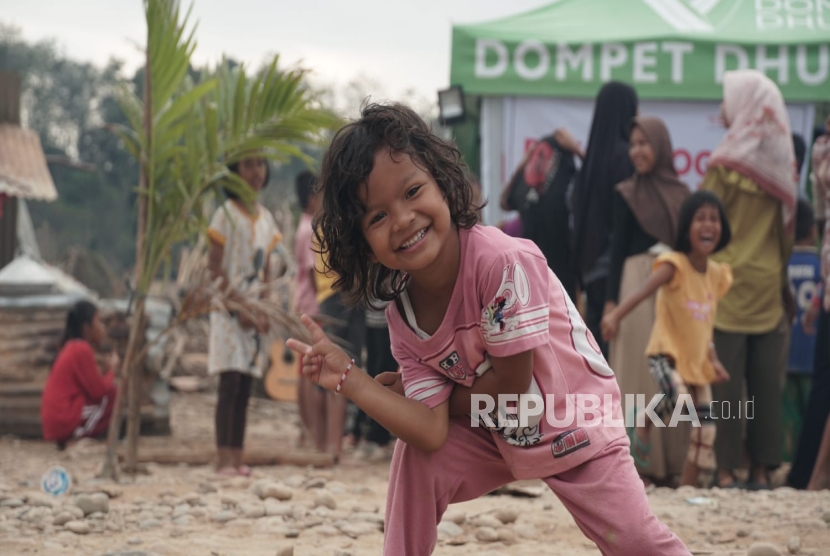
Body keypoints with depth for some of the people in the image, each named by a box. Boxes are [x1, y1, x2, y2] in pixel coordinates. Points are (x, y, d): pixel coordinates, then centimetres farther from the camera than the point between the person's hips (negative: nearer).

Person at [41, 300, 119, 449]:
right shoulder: (82, 349, -12)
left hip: (55, 422, 9)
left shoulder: (72, 348, 17)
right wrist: (112, 370, 5)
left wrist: (107, 371, 10)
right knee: (114, 391, -4)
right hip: (66, 421, -9)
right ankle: (83, 436, -7)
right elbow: (99, 391, -12)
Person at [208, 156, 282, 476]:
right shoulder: (226, 214, -5)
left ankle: (238, 458, 4)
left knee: (245, 389, 4)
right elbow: (214, 268, -9)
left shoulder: (266, 219, 14)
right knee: (230, 383, -12)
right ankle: (224, 459, -14)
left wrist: (264, 311, 3)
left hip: (256, 309, 6)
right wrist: (240, 305, -15)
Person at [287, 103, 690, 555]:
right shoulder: (402, 318, -14)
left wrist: (419, 392, -12)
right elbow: (432, 432, -21)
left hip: (576, 428, -5)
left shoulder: (503, 262, -33)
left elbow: (511, 385, -25)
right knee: (416, 457, -14)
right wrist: (349, 379, -29)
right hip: (498, 437, 5)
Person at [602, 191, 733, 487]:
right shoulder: (675, 264, -15)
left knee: (705, 429, 5)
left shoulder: (717, 274, 5)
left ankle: (688, 488, 16)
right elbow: (644, 290, -33)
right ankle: (643, 426, -5)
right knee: (678, 397, -35)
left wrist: (713, 360, 11)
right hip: (666, 352, -7)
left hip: (697, 360, 7)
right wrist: (615, 315, -48)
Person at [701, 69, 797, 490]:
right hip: (768, 282, 5)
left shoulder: (728, 162, -10)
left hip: (727, 283, -5)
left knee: (726, 380, -2)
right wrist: (782, 275, 17)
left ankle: (726, 468, -3)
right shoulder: (781, 159, 6)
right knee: (766, 380, 6)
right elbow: (788, 224, 10)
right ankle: (761, 468, 8)